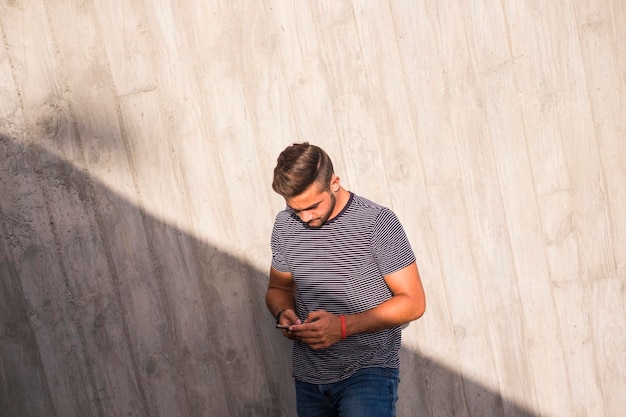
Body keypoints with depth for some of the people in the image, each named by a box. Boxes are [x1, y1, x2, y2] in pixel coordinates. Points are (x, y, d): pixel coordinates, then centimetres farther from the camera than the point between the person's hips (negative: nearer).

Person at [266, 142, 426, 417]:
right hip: (308, 378, 5)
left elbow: (412, 302, -10)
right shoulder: (285, 225, 3)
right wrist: (283, 313, -6)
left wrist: (342, 326, -21)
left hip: (368, 371, -5)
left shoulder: (377, 223, -12)